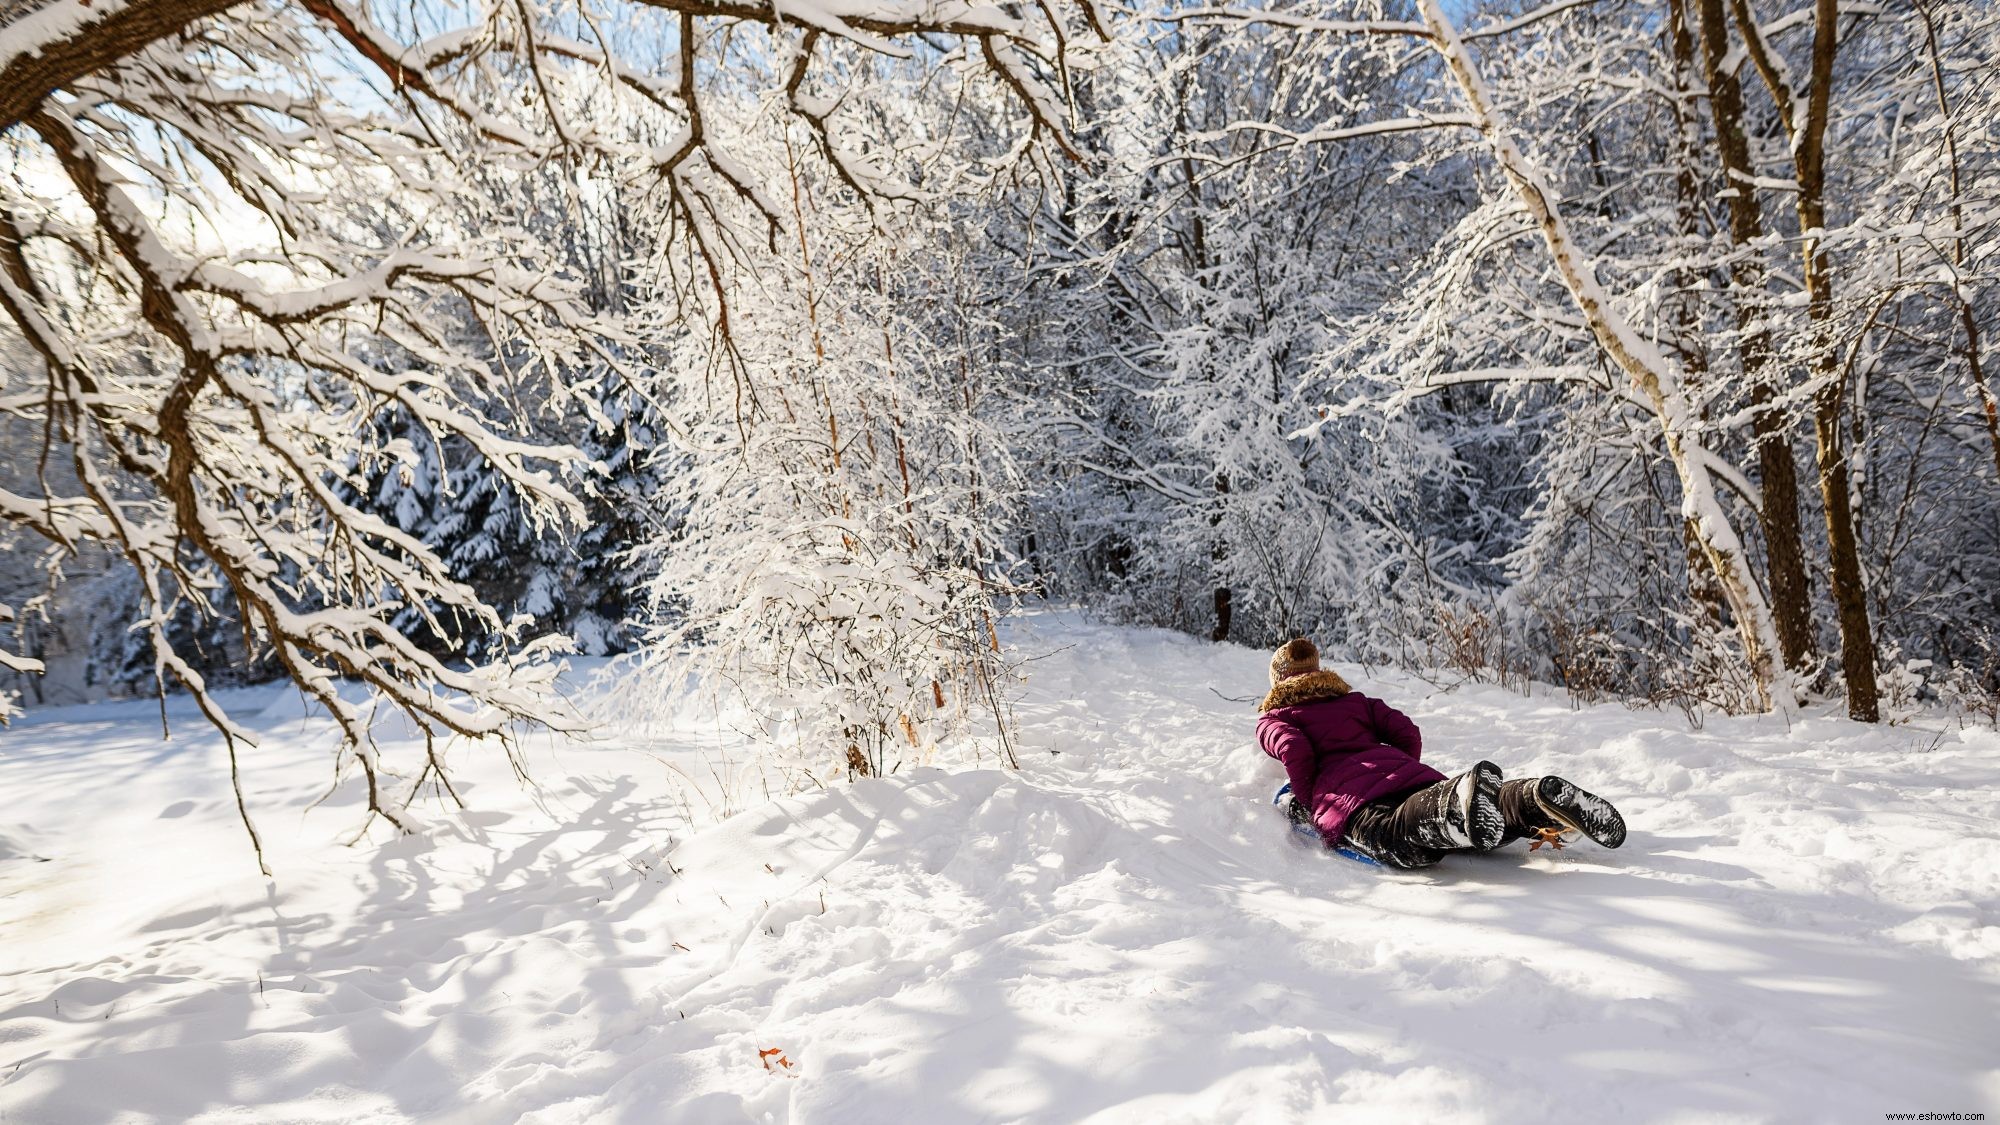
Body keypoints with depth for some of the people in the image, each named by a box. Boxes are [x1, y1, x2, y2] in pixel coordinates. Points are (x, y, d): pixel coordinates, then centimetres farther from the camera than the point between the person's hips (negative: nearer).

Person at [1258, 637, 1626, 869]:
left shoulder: (1272, 721, 23)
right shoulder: (1355, 700, 35)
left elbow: (1295, 752, -1)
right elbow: (1408, 733, 21)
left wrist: (1307, 804, 11)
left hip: (1346, 795, -5)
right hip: (1402, 769, 5)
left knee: (1400, 839, -33)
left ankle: (1459, 806, -65)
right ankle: (1544, 799, -34)